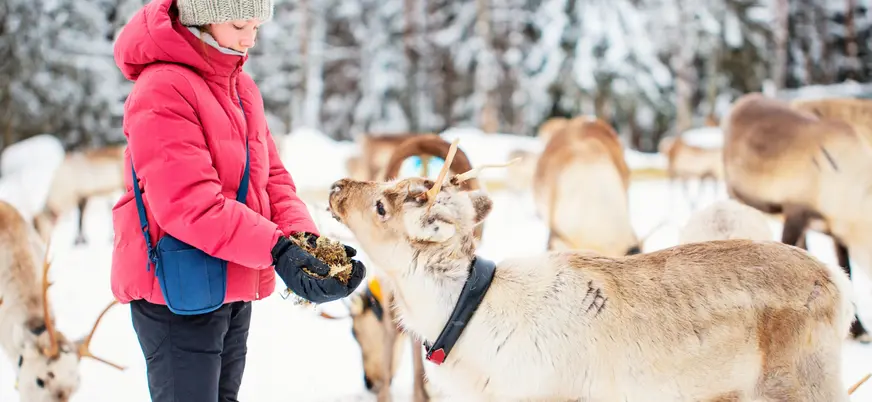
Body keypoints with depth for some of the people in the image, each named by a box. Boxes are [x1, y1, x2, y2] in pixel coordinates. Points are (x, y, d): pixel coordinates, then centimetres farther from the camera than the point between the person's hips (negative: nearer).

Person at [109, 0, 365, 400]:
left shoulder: (242, 86, 10)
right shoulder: (163, 89, -17)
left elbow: (270, 176, 8)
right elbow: (187, 203, -26)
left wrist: (304, 237, -11)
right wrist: (275, 249, -31)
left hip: (234, 286, 8)